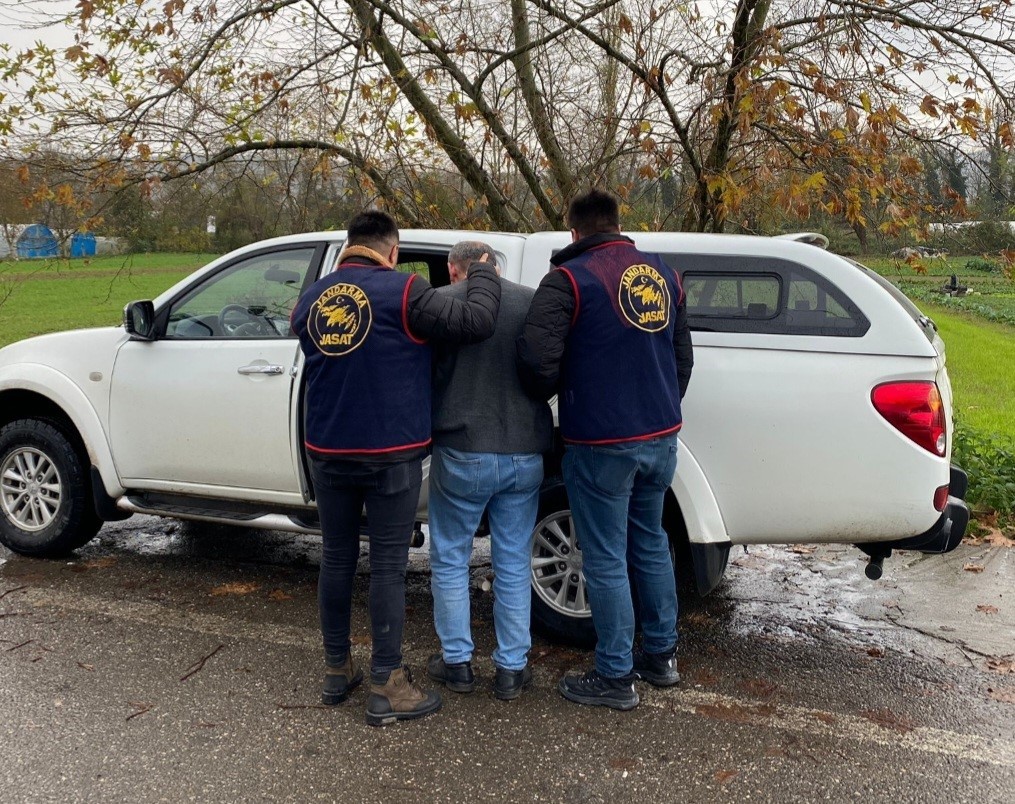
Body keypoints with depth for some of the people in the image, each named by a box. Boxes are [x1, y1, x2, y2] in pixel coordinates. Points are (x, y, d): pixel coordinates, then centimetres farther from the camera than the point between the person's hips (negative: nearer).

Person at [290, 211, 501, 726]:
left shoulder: (310, 301, 7)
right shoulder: (402, 292, -12)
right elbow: (475, 321, -17)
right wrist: (483, 274, 2)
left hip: (327, 453, 5)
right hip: (390, 455, -5)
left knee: (336, 559, 16)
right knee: (388, 566, 2)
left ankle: (336, 670, 28)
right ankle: (386, 688, 9)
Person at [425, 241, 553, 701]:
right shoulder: (532, 303, 2)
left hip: (461, 454, -2)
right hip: (524, 455, 3)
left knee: (450, 560, 15)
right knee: (513, 565, 14)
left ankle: (457, 662, 24)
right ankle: (511, 669, 21)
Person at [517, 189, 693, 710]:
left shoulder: (569, 279, -12)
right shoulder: (663, 275, 10)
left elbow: (537, 358, -22)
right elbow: (682, 356, 16)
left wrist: (549, 395, -1)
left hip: (602, 444, -7)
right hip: (660, 437, 7)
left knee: (606, 560, 4)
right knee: (650, 545, 20)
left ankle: (616, 677, 14)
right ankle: (661, 655, 33)